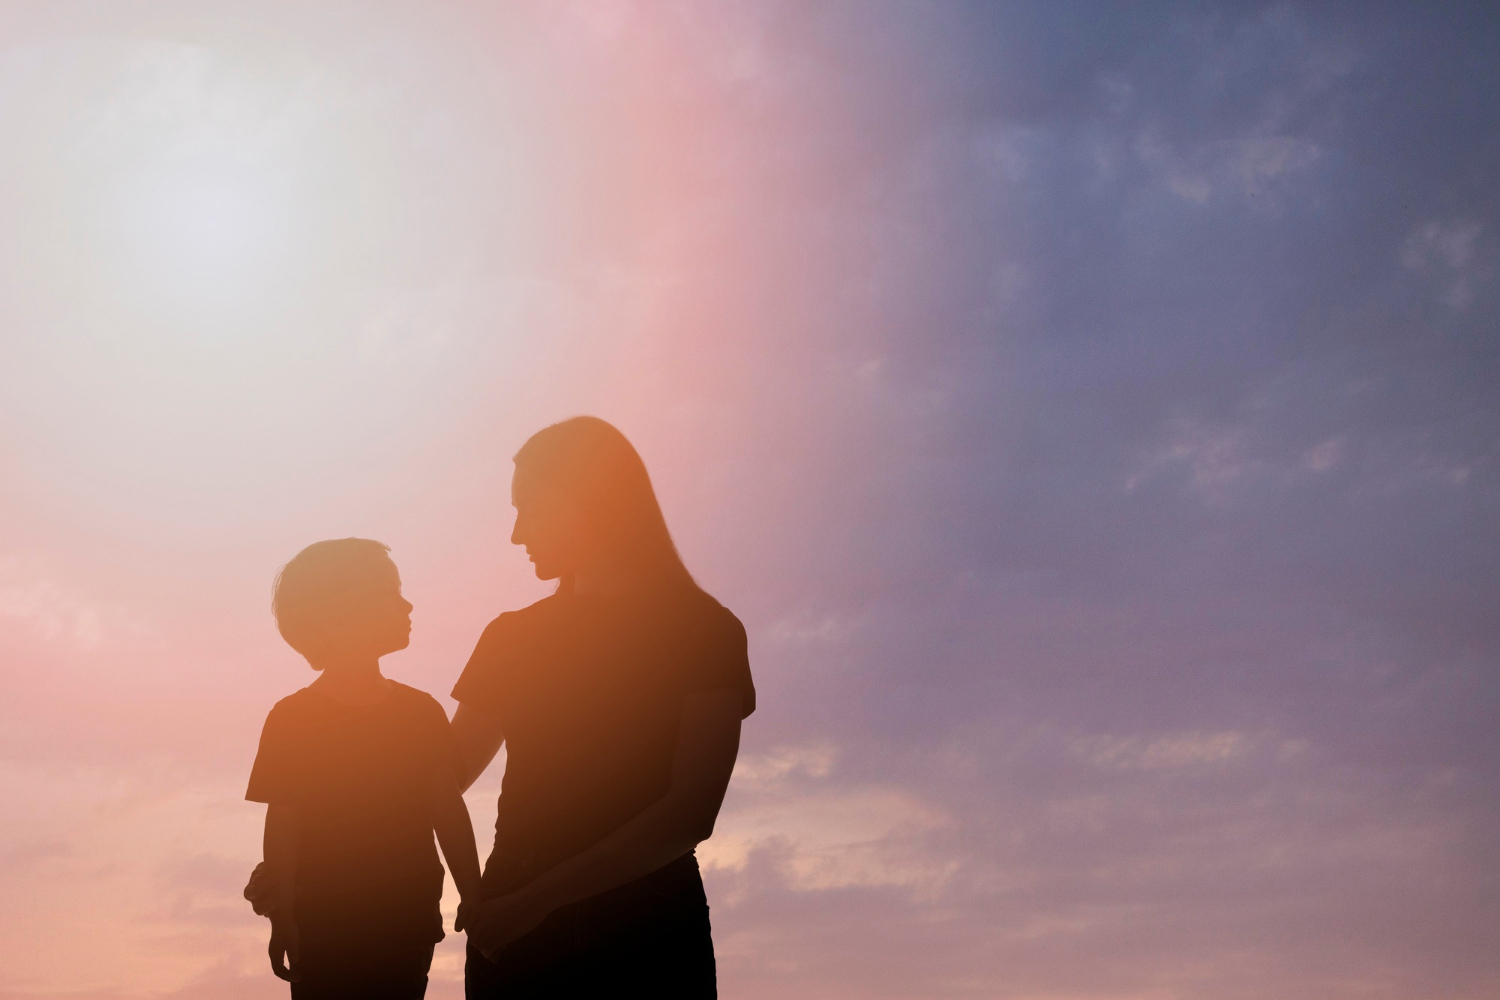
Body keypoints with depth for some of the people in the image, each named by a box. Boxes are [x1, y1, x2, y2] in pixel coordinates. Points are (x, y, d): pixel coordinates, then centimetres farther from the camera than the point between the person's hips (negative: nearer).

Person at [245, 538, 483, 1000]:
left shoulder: (422, 711, 3)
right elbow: (282, 825, -5)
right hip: (323, 929, -3)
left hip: (409, 925, 3)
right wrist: (282, 919, -8)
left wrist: (473, 900, 8)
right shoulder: (292, 719, -7)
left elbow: (449, 810, 6)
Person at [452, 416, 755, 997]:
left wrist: (536, 900, -20)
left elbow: (693, 812, -14)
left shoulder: (704, 629, -3)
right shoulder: (512, 637, 11)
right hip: (512, 933, 3)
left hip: (646, 937, -3)